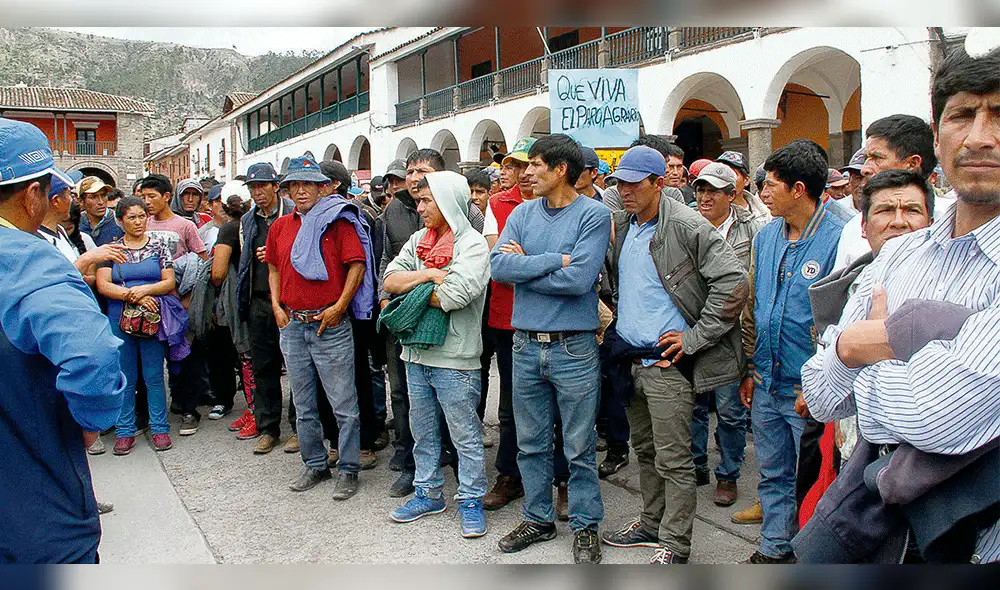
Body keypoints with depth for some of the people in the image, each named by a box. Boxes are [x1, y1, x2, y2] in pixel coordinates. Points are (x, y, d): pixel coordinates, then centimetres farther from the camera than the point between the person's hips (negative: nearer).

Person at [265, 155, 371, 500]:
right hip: (292, 326, 6)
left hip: (330, 325, -6)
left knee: (343, 404, -1)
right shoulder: (280, 227, 11)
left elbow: (357, 264, -10)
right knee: (303, 405, 14)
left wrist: (339, 306, -15)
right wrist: (277, 306, 9)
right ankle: (315, 465, 27)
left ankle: (348, 470, 10)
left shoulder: (336, 220, -5)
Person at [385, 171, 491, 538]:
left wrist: (415, 292, -8)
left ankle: (471, 501, 17)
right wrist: (429, 275, -12)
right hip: (417, 354, 7)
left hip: (455, 359, -7)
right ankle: (429, 493, 32)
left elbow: (455, 295, -24)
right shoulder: (418, 240, 11)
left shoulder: (472, 243, -10)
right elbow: (390, 281, 2)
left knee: (465, 435, 4)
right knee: (423, 431, 18)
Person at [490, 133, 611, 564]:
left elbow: (579, 278, -20)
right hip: (526, 345, 5)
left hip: (574, 347, -5)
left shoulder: (593, 214, -8)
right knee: (531, 443, 15)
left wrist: (524, 266, -10)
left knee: (579, 447, 7)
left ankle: (585, 525, 24)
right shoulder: (523, 213, 7)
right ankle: (538, 519, 32)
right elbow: (498, 266, -7)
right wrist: (554, 260, -15)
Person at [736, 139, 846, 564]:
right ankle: (775, 548, 34)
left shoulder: (839, 238, -15)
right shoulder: (766, 235, 6)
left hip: (810, 389, -6)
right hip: (767, 384, 7)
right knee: (773, 473, 18)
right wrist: (751, 369, 14)